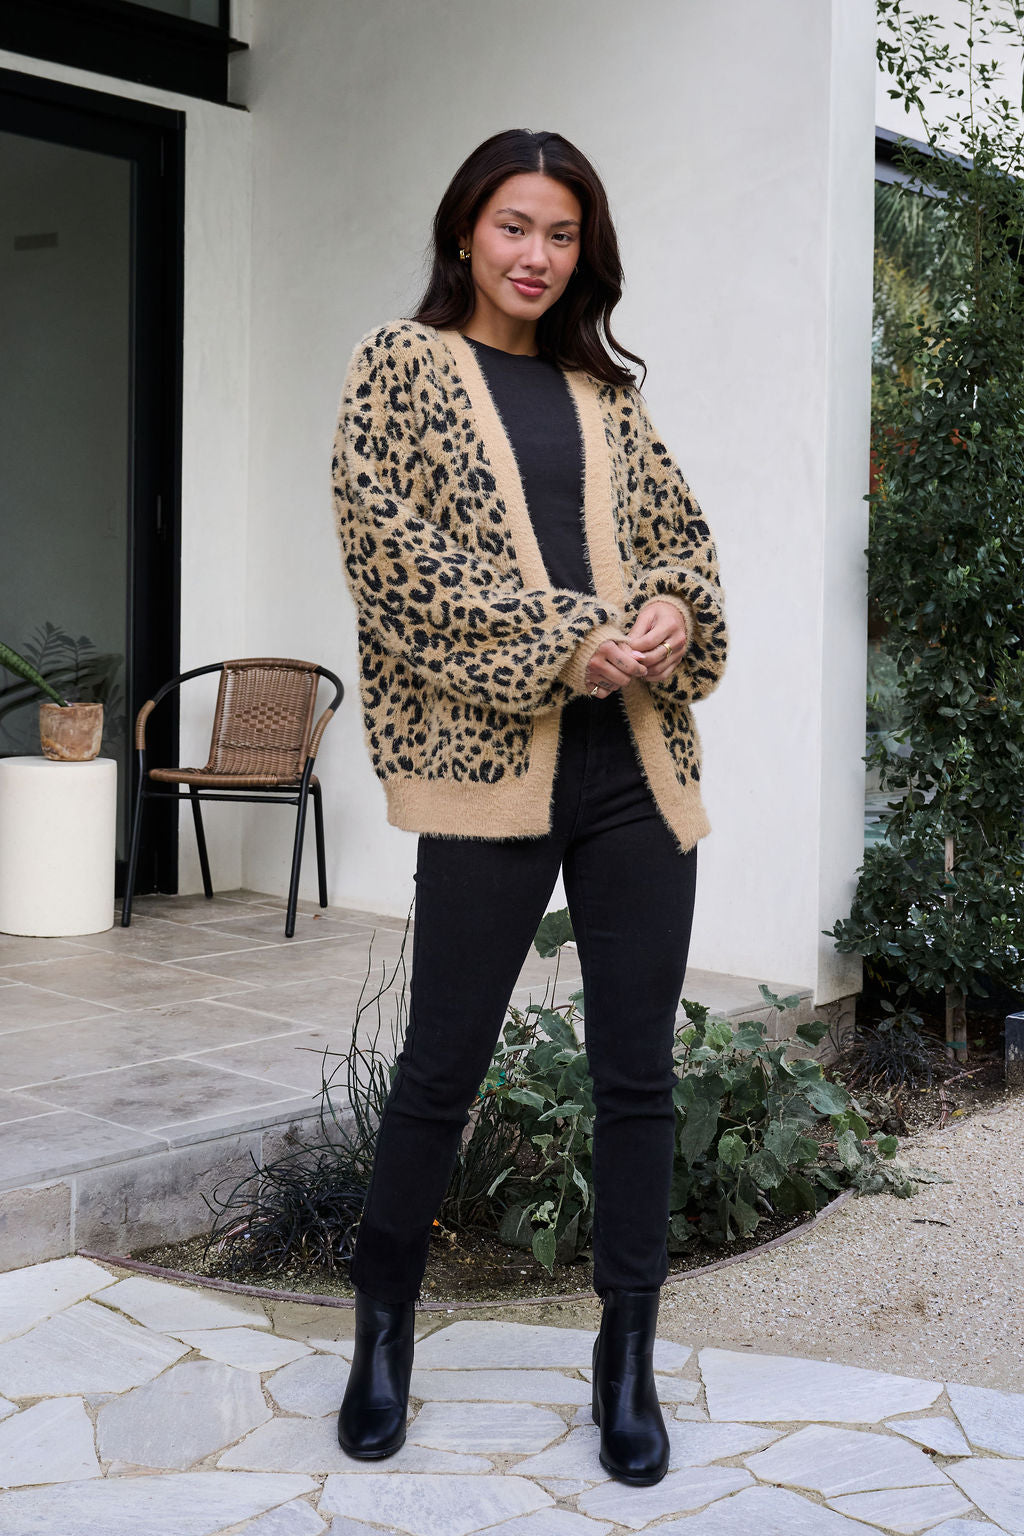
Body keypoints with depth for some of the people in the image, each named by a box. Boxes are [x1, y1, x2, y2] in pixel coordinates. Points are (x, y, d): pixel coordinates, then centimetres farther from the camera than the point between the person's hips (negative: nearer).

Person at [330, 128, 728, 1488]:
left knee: (639, 1070, 6)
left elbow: (682, 530, 17)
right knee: (443, 1065, 3)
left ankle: (628, 1354, 21)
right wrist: (558, 642, -13)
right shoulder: (401, 364, 6)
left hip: (638, 759, 4)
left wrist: (677, 613, -7)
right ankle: (384, 1323, 26)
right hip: (491, 759, -4)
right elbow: (389, 539, -6)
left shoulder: (604, 390, 19)